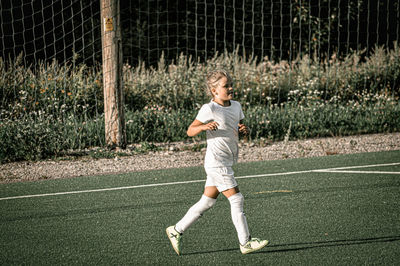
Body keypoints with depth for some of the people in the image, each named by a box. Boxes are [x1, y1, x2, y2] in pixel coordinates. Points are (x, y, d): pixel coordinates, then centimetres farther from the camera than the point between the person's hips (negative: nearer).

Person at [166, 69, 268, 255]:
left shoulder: (236, 106, 10)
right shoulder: (209, 109, -11)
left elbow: (241, 126, 23)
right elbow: (190, 131, -6)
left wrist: (245, 130, -1)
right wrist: (204, 126, -26)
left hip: (227, 162, 8)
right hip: (216, 162, -8)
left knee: (207, 202, 12)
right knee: (236, 199, -8)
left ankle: (176, 231, 22)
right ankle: (245, 243, -2)